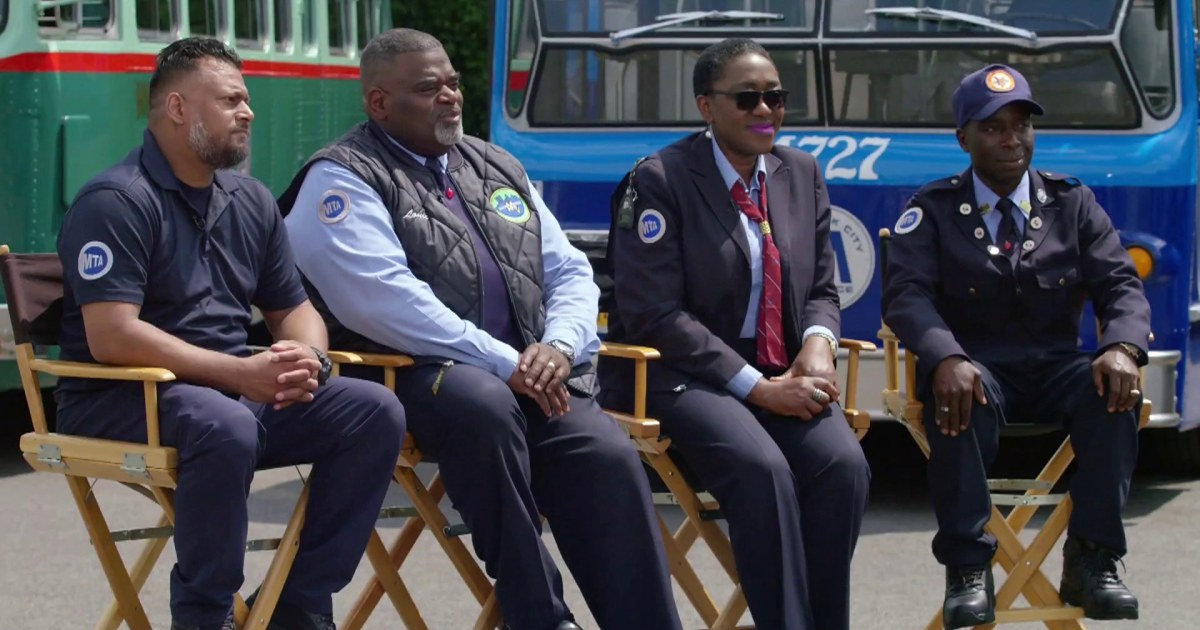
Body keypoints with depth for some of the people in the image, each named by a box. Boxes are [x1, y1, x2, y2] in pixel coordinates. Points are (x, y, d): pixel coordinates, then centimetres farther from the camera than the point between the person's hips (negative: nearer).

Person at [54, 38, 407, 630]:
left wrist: (306, 356, -9)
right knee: (226, 426, -39)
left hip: (238, 393, 8)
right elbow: (112, 337, -22)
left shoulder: (250, 200, 12)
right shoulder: (117, 202, -12)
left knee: (375, 412, -10)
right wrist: (241, 373, -25)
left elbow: (294, 308, 17)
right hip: (122, 402, -8)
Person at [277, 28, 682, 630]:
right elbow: (384, 300, -17)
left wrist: (559, 346, -7)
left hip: (530, 378, 6)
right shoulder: (344, 177, -2)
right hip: (412, 376, -6)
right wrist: (503, 364, -19)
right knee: (484, 404, -37)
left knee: (609, 457, -21)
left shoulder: (498, 169, 20)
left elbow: (569, 271, 17)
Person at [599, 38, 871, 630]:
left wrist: (817, 342, -9)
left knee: (844, 464, -25)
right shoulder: (661, 181, -7)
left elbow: (821, 290, 17)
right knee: (762, 468, -33)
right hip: (681, 374, -5)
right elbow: (654, 314, -13)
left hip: (780, 374, 5)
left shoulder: (802, 173, 11)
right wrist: (756, 388, -18)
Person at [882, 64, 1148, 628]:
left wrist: (1122, 348, -22)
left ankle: (1091, 560, -26)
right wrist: (945, 359, -32)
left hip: (1055, 366, 2)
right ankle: (968, 568, -33)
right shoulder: (932, 210, 6)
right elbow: (906, 293, -9)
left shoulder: (1073, 203, 12)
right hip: (976, 365, -2)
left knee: (1114, 390, -31)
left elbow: (1120, 285, 3)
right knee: (960, 397, -38)